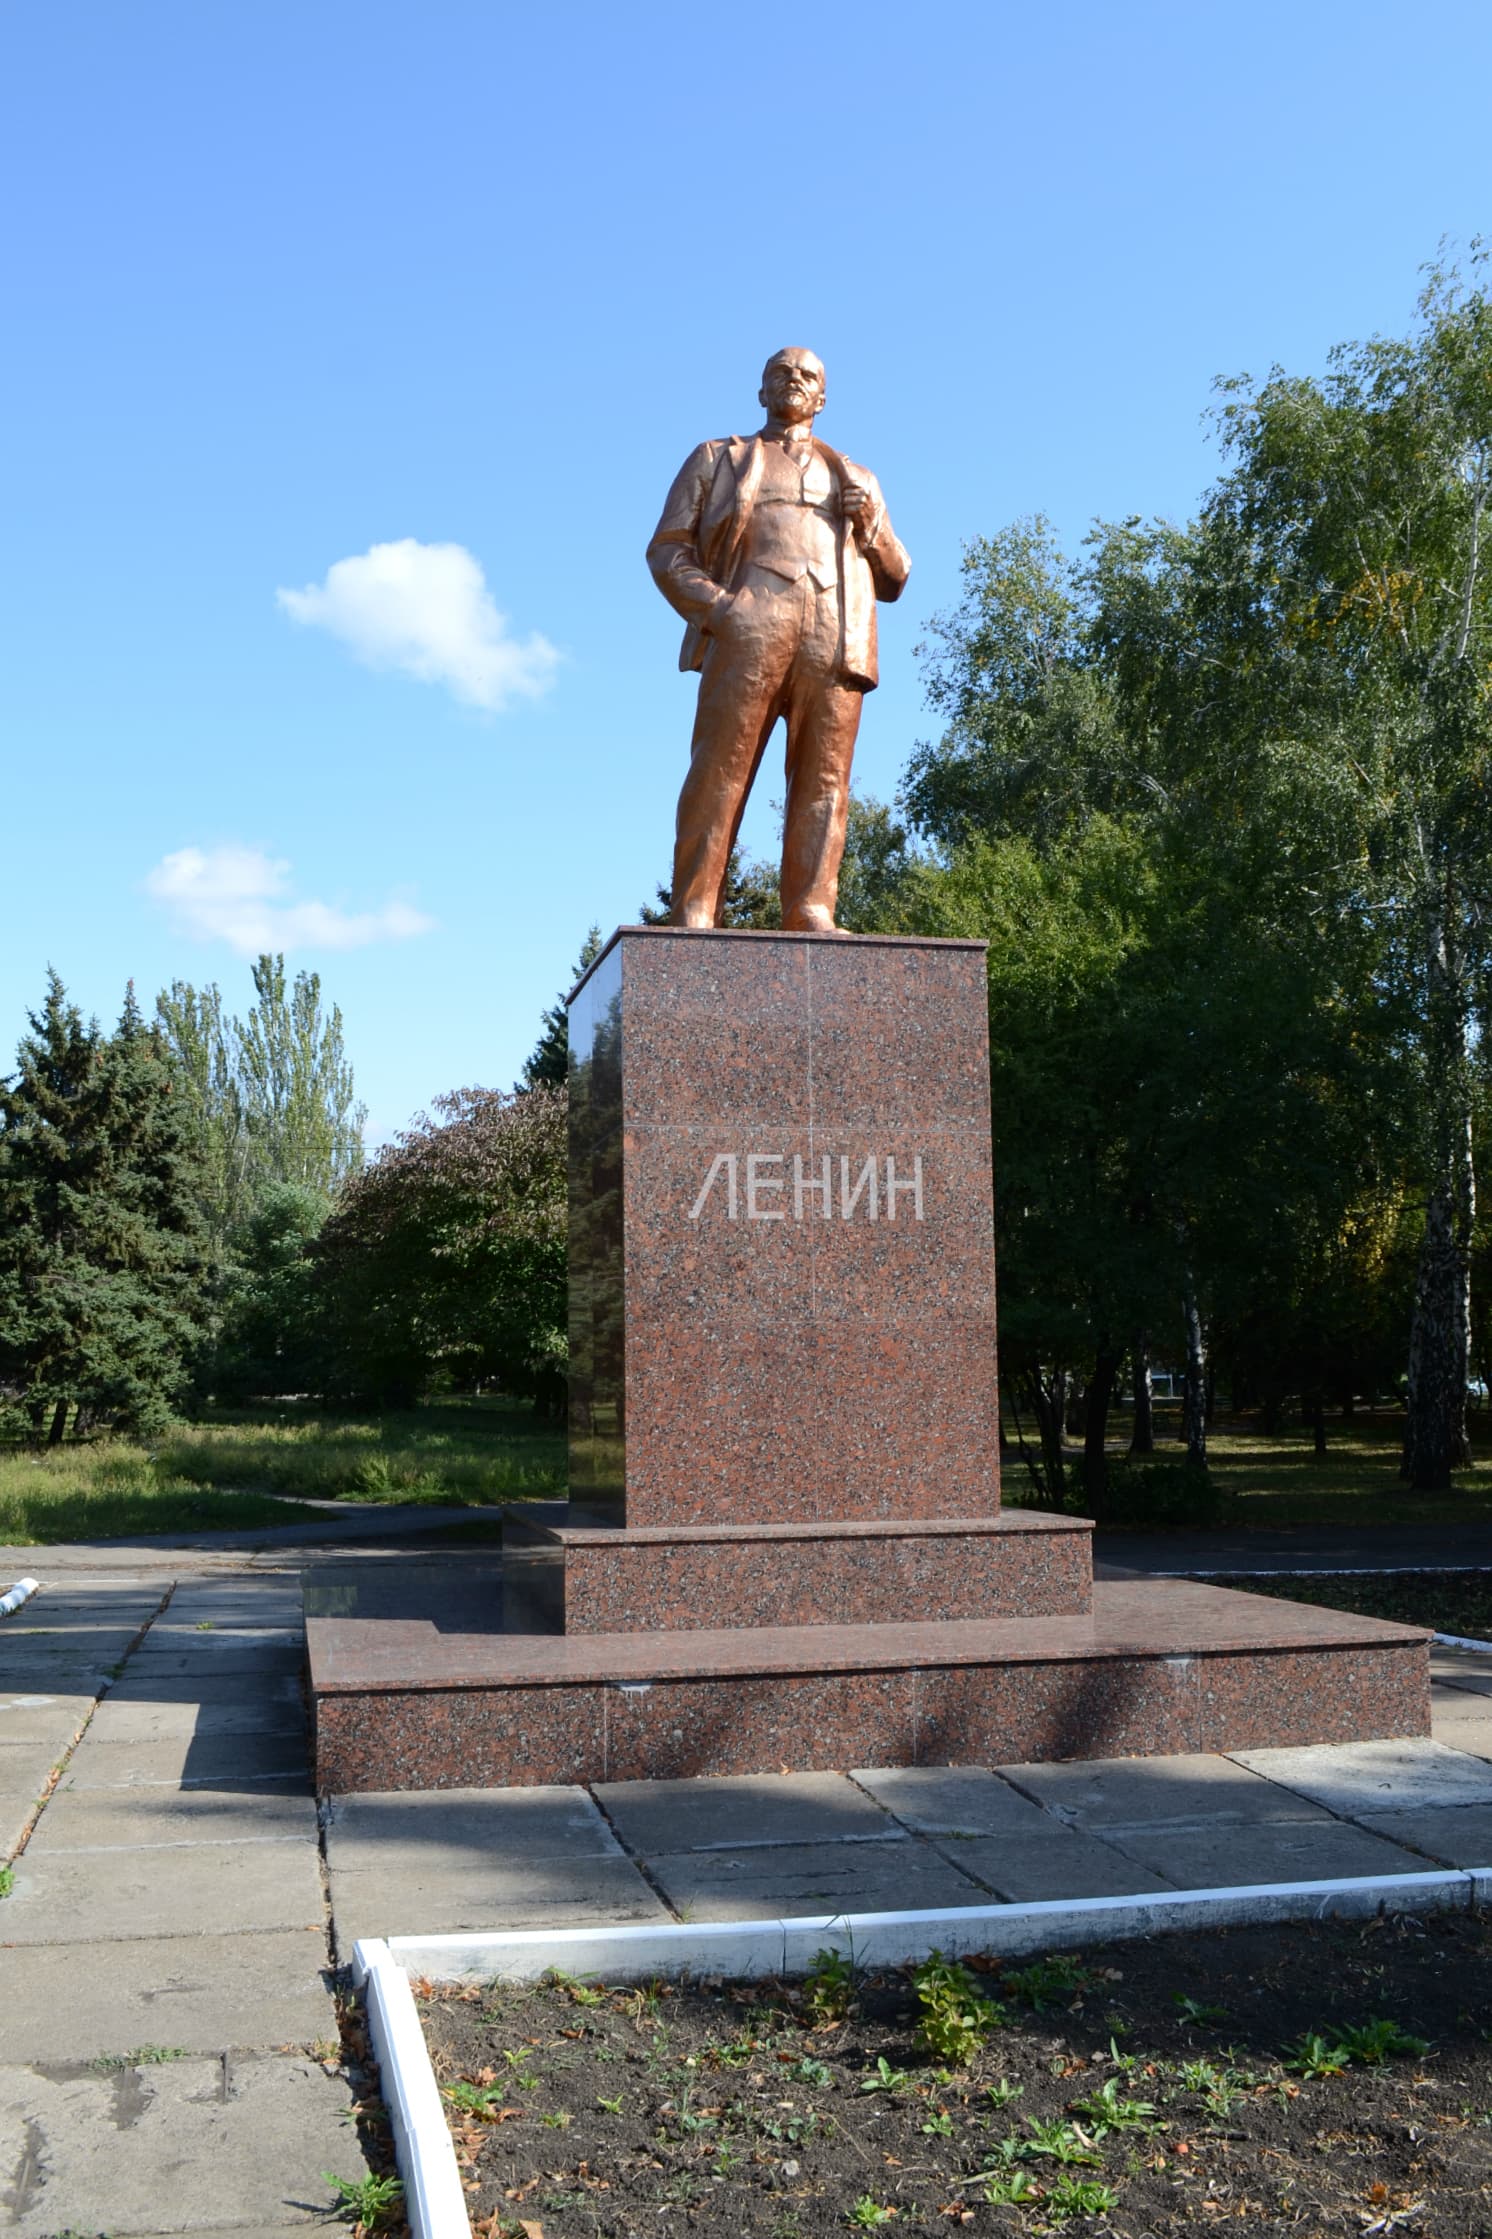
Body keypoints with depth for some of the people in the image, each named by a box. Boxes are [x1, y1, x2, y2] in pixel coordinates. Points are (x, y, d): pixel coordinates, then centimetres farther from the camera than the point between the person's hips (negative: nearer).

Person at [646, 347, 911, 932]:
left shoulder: (857, 480, 33)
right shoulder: (717, 459, 26)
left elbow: (895, 580, 27)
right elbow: (667, 549, 12)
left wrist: (872, 526, 7)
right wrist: (713, 607, -7)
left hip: (837, 637, 3)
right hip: (748, 627, -2)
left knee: (823, 780, -9)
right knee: (720, 770, -13)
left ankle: (811, 916, -13)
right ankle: (693, 917, -17)